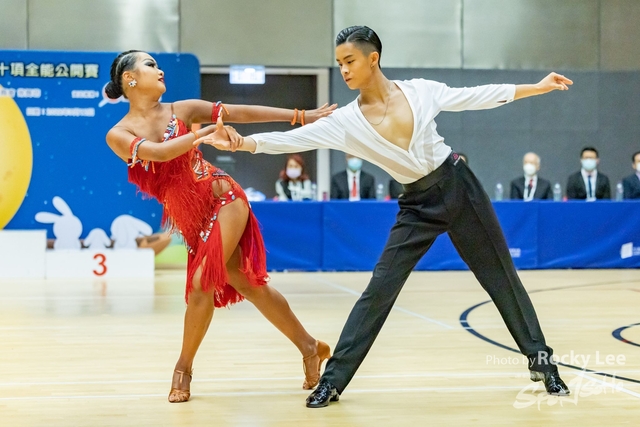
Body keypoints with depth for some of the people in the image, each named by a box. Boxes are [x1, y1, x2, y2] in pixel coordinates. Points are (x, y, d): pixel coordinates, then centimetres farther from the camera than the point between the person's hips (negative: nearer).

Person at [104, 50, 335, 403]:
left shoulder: (182, 110, 0)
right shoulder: (118, 135, -2)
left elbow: (241, 112, -1)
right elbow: (159, 152, -20)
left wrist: (300, 116, -4)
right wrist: (211, 129, -24)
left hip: (223, 200, -2)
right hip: (191, 221, 2)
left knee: (202, 284, -14)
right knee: (248, 285, 7)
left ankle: (183, 368, 5)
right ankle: (310, 347, 22)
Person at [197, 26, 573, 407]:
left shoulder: (421, 90, -7)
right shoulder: (346, 122, -9)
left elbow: (476, 96, 3)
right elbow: (293, 139, -17)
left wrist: (537, 87, 5)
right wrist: (241, 143, -31)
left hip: (458, 186, 0)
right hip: (418, 204, 0)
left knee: (500, 276, 8)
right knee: (380, 289, -7)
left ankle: (540, 358, 23)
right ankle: (333, 380, -1)